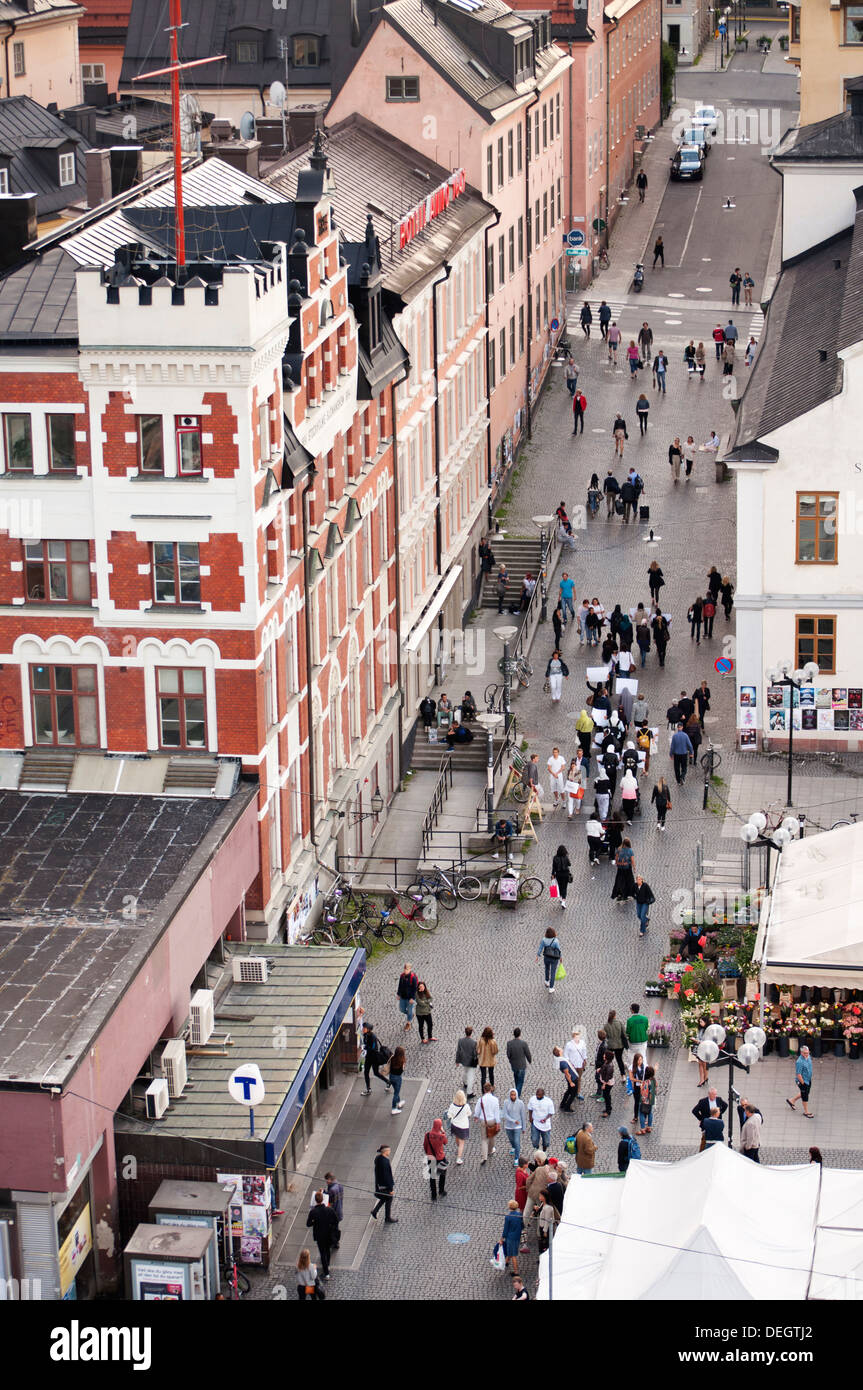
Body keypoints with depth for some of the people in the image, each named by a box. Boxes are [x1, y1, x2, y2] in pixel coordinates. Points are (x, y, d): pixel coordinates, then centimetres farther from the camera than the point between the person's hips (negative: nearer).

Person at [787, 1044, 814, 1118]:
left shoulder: (808, 1057, -2)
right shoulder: (799, 1062, -29)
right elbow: (798, 1074, -25)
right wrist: (803, 1083, -19)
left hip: (808, 1080, 9)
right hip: (803, 1081, -9)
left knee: (804, 1093, 24)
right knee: (805, 1096, 5)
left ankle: (792, 1101, 44)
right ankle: (806, 1112, 22)